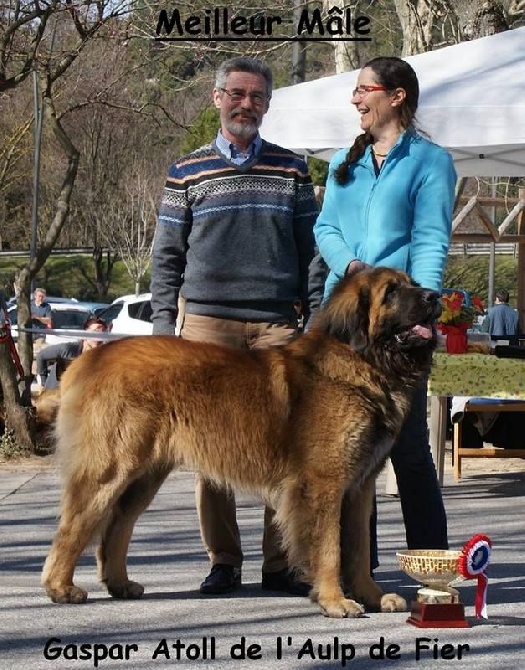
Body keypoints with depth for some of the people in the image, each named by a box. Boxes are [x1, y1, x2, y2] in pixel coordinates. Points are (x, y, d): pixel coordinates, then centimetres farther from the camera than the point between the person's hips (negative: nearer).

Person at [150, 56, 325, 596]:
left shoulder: (291, 170, 12)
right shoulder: (187, 174, 9)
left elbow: (311, 249, 12)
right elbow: (166, 257, 10)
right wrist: (163, 327, 2)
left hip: (278, 325, 0)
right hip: (207, 323, 0)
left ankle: (280, 563, 3)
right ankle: (223, 562, 8)